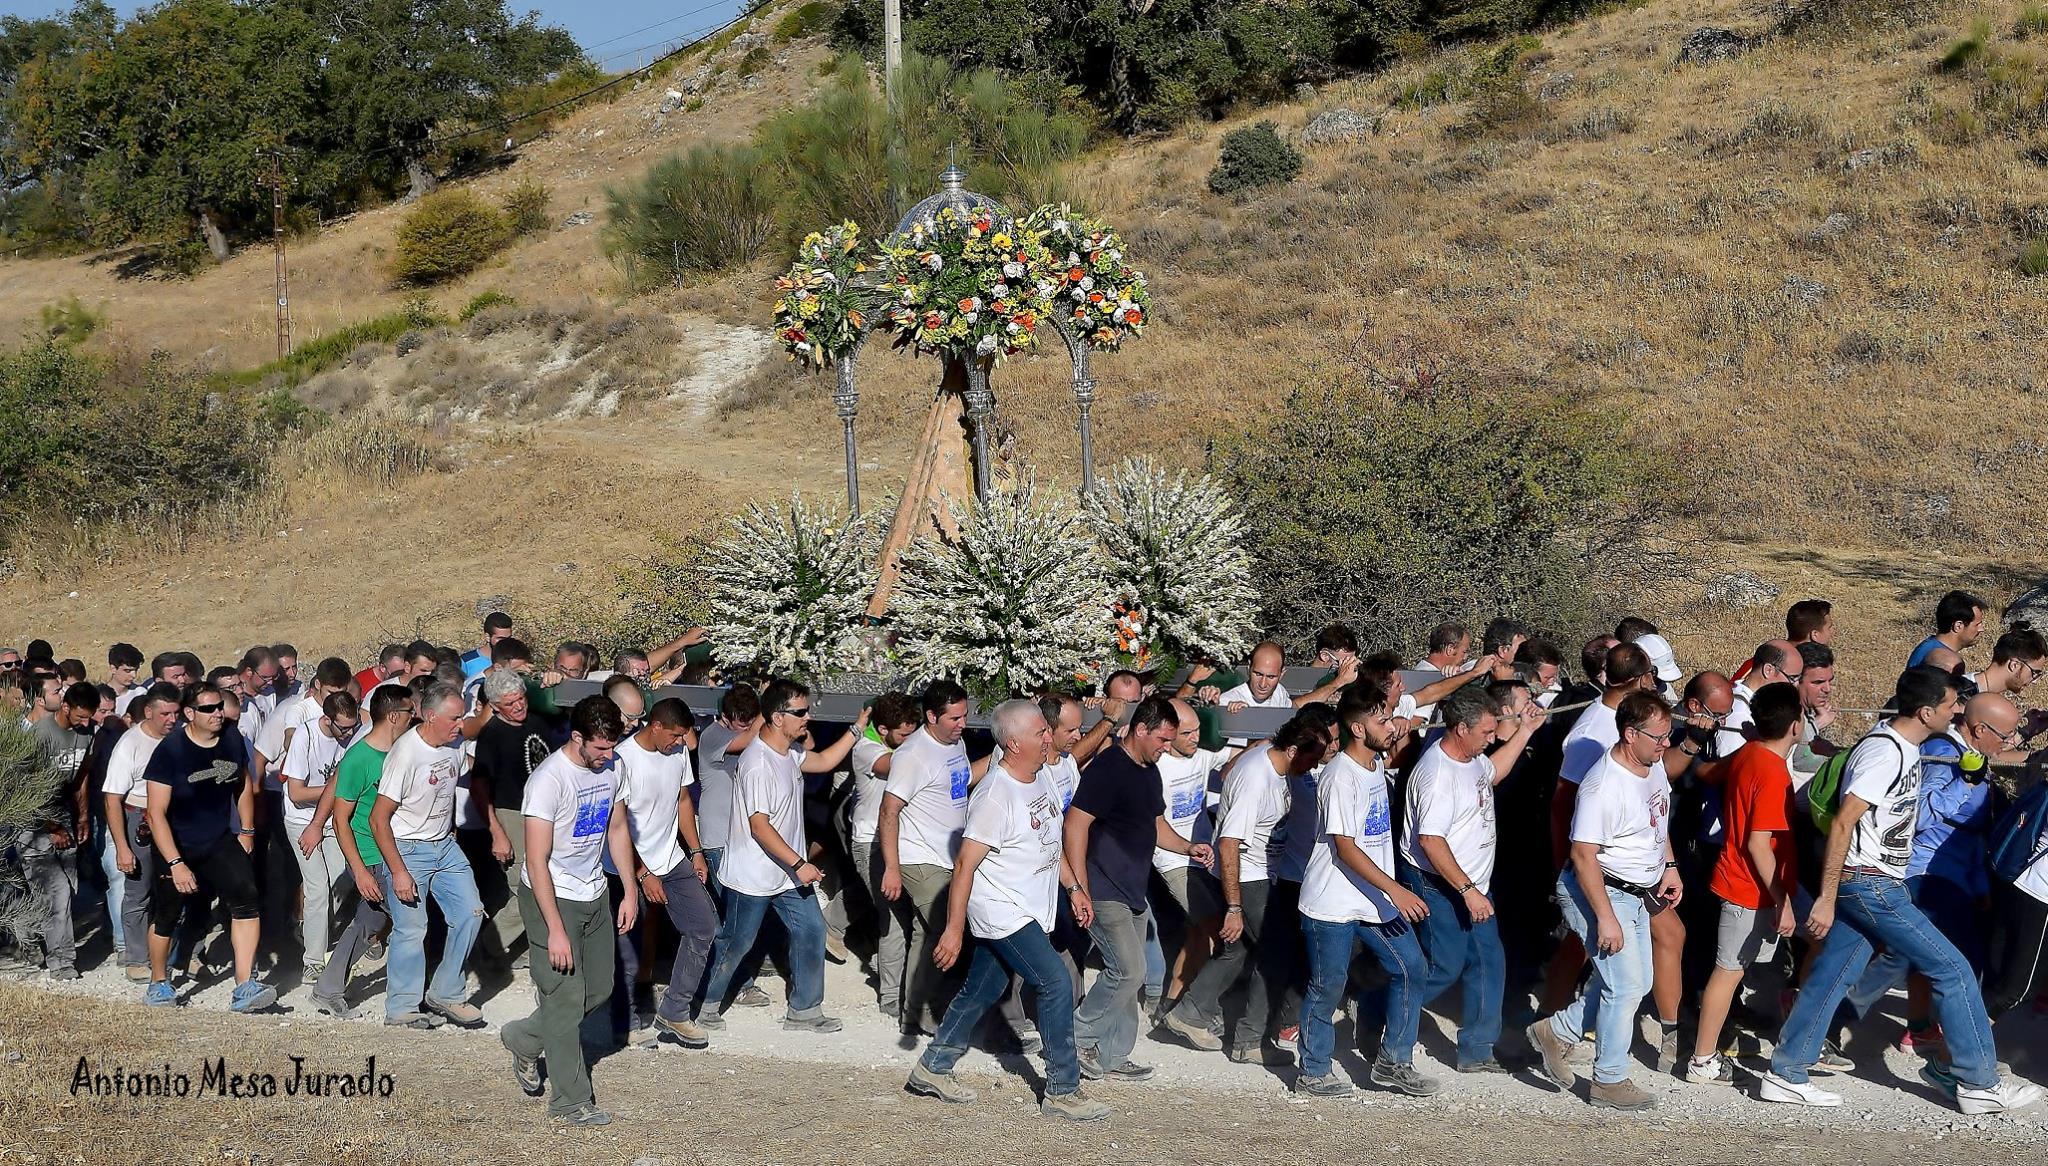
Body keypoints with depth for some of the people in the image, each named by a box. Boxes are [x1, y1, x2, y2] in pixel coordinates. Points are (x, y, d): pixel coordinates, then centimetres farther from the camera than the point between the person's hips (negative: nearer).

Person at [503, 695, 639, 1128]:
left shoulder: (612, 769, -1)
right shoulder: (549, 780, -24)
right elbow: (537, 861, -24)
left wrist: (631, 891, 9)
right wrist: (556, 930, -25)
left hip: (594, 897, 8)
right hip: (551, 898, -8)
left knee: (598, 989, 14)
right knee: (566, 997, -4)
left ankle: (524, 1039, 36)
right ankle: (571, 1101, 6)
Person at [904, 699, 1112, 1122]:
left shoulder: (1041, 777, 3)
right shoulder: (996, 796, -24)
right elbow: (965, 864, -23)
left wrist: (1073, 888, 18)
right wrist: (954, 929, -22)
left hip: (1031, 911, 9)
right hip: (1001, 911, -9)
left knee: (981, 992, 16)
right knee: (1056, 985, -13)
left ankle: (932, 1069, 29)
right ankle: (1062, 1090, -5)